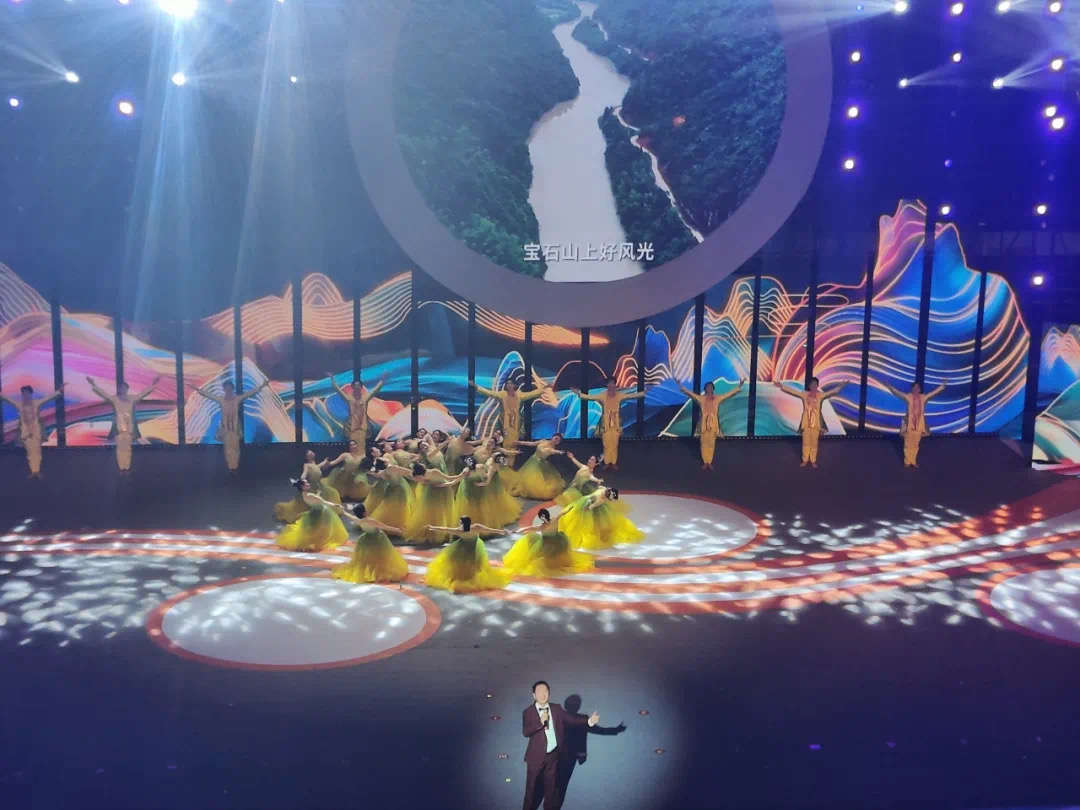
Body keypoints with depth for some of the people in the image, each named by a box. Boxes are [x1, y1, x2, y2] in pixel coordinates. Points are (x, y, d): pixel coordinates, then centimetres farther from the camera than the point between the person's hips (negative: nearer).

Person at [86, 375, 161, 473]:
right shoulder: (114, 399, 4)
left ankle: (127, 468, 6)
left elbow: (144, 393, 10)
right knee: (120, 448, -2)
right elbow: (102, 393, 0)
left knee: (127, 448, 3)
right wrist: (94, 385, -7)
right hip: (118, 428, -1)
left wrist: (153, 385, 7)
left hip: (129, 428, 2)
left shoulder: (132, 399, 8)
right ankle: (121, 468, 1)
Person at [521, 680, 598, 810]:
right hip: (536, 756, -3)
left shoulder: (556, 709, 2)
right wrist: (541, 722, -28)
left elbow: (571, 718, -3)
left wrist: (589, 720, -15)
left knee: (551, 786, 15)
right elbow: (525, 732, -19)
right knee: (531, 786, 9)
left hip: (553, 755, 3)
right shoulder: (528, 712, -8)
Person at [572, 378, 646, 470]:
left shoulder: (620, 396, 3)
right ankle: (607, 463, 7)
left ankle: (614, 463, 8)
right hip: (606, 423, -1)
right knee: (606, 444, -1)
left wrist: (644, 392, 1)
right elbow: (589, 397, -3)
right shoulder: (603, 396, -1)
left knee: (615, 444, 1)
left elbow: (633, 395, 6)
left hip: (616, 424, 1)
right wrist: (578, 393, -11)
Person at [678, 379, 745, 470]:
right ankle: (705, 462, 14)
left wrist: (739, 387, 2)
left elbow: (729, 394, 6)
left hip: (714, 424, 1)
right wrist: (682, 388, -18)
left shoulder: (718, 398, 5)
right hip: (704, 424, -1)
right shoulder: (701, 398, 1)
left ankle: (710, 462, 16)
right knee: (704, 443, 4)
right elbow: (691, 394, -6)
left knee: (711, 443, 5)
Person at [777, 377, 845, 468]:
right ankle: (805, 460, 18)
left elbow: (832, 392, -12)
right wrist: (781, 386, -6)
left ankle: (813, 461, 16)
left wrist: (840, 386, -28)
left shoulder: (821, 395, -1)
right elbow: (792, 391, 0)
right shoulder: (804, 394, 2)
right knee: (805, 442, 7)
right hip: (806, 422, 1)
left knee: (814, 443, 5)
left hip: (816, 423, -1)